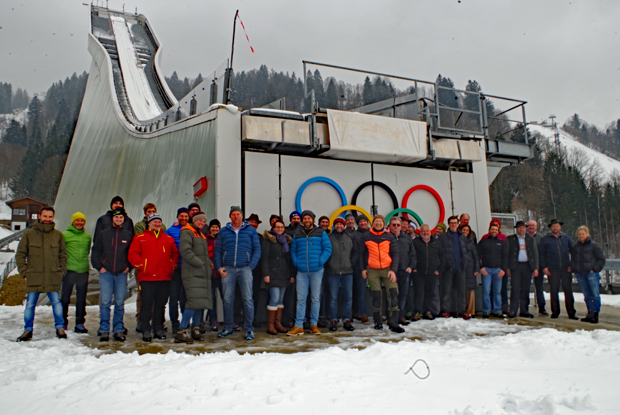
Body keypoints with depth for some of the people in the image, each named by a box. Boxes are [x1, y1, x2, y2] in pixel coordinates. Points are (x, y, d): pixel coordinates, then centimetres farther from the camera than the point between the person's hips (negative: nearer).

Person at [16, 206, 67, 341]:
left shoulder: (58, 235, 8)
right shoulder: (29, 234, 5)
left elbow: (63, 255, 13)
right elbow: (20, 255, 8)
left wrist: (61, 272, 4)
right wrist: (24, 272, -1)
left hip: (53, 277, 0)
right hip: (33, 277, 0)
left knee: (56, 302, 1)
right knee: (30, 304, 4)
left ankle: (60, 328, 13)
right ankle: (28, 330, 18)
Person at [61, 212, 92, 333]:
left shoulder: (88, 237, 12)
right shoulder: (65, 235, 0)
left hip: (83, 271, 4)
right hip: (69, 270, -3)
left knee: (81, 299, 7)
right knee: (65, 297, 2)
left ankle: (80, 323, 14)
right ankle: (63, 322, 14)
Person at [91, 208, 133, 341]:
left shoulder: (128, 235, 7)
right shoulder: (104, 234, 7)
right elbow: (95, 251, 9)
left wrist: (129, 266, 2)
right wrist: (99, 266, 1)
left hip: (122, 274, 0)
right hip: (106, 273, 0)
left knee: (120, 303, 3)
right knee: (105, 303, -2)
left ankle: (118, 330, 11)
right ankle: (104, 330, 6)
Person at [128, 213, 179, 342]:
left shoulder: (169, 239, 16)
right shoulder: (140, 238, 6)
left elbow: (175, 254, 20)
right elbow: (133, 255, 0)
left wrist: (173, 266, 6)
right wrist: (142, 266, -8)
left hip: (165, 278, 3)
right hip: (147, 278, -3)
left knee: (161, 304, 8)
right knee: (147, 304, -2)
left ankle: (159, 329, 17)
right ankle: (145, 330, 7)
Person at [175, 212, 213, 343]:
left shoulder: (201, 234, 24)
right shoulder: (187, 232, -4)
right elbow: (185, 251, -17)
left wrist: (209, 263, 13)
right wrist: (199, 263, -18)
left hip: (204, 273, 9)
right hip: (192, 274, -9)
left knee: (202, 301, 8)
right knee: (194, 301, -17)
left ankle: (195, 329, 18)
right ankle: (181, 332, -13)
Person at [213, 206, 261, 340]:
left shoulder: (251, 231, 10)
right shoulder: (224, 231, 13)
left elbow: (257, 250, 5)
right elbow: (217, 251, 10)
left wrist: (251, 266, -7)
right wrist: (219, 267, -3)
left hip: (245, 268, -1)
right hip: (228, 269, 2)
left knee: (247, 299, -5)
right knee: (228, 299, 4)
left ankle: (249, 329, 2)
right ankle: (228, 328, 15)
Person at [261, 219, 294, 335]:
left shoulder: (287, 240, 17)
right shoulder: (268, 239, 0)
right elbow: (264, 258, -6)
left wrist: (291, 274, 12)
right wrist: (266, 274, -13)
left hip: (284, 274, 6)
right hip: (273, 273, -6)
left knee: (281, 299, 7)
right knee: (275, 298, -11)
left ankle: (278, 323, 12)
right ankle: (270, 325, -4)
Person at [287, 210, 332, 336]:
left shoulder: (321, 233, 5)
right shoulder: (297, 234, 11)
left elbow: (328, 249, 1)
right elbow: (293, 250, 12)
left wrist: (321, 261, -11)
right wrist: (296, 262, -4)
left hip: (316, 270, -1)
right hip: (301, 271, 1)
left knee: (315, 298, 6)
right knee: (300, 298, 0)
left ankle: (314, 324, 15)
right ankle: (298, 326, 4)